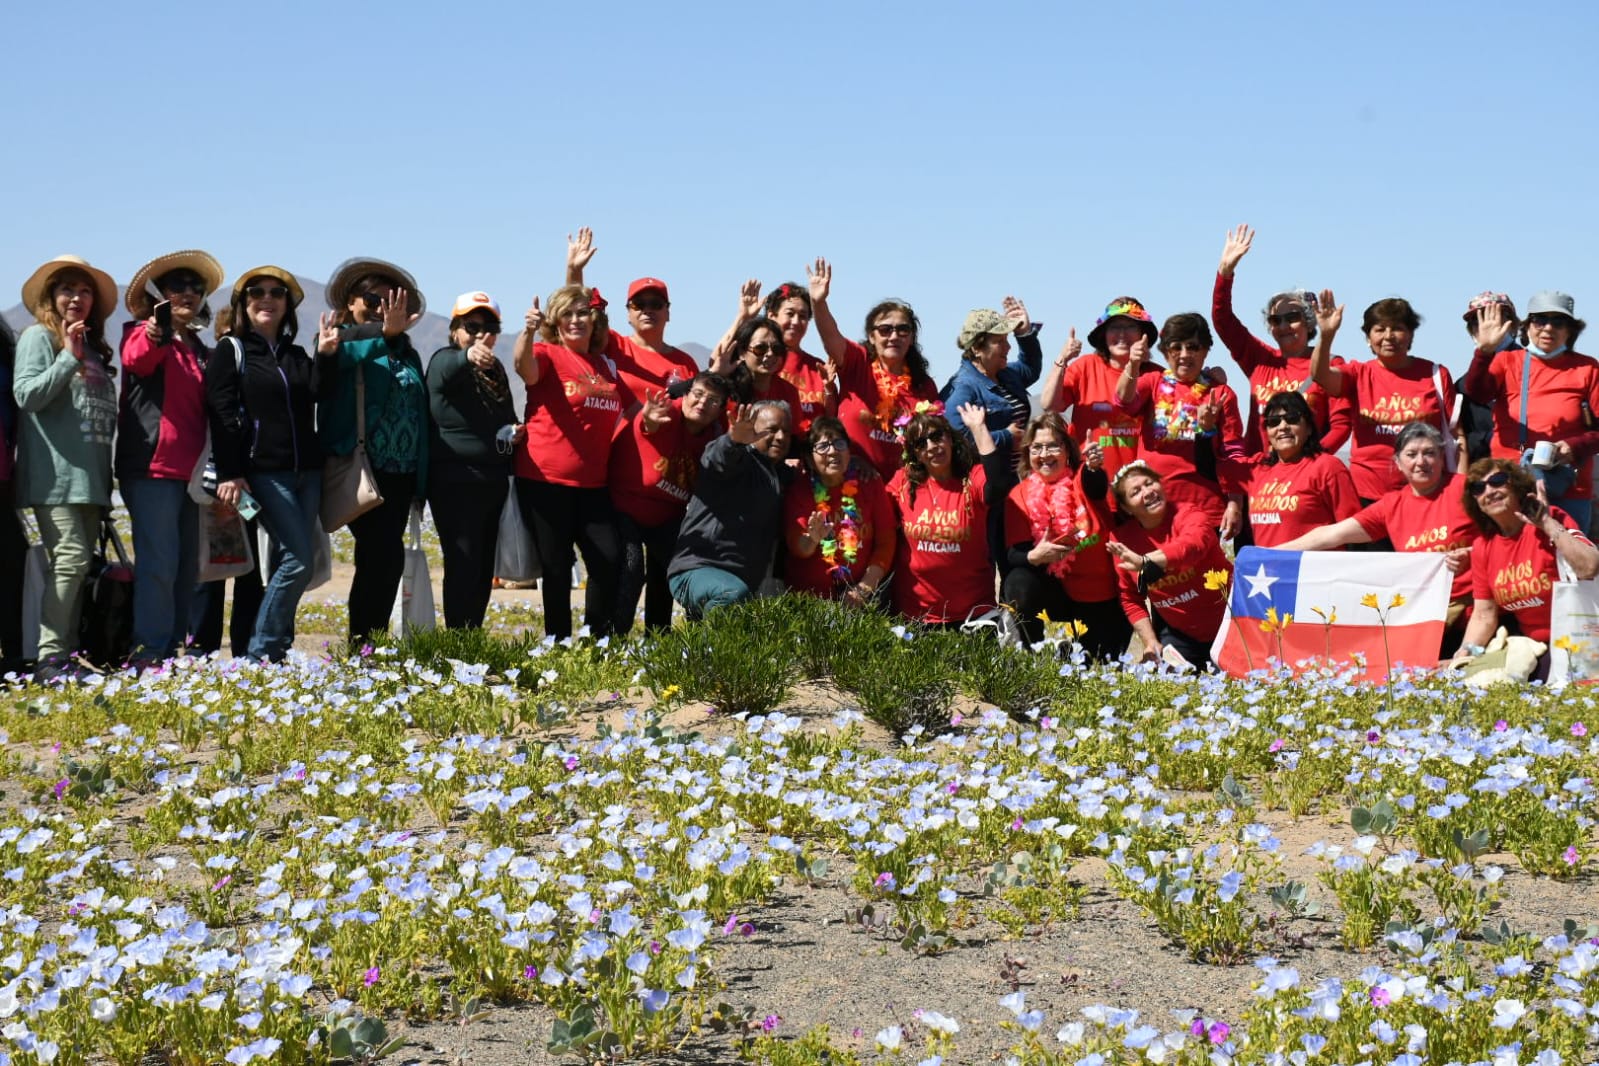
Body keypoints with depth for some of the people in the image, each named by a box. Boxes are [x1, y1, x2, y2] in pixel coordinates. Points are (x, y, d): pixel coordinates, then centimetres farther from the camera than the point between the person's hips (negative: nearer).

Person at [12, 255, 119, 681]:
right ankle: (50, 659, -12)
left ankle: (67, 655, 11)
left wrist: (106, 477, 16)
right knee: (71, 559, -15)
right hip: (54, 475, -7)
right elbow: (26, 394, -11)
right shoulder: (39, 336, 0)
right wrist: (69, 358, -17)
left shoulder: (93, 347, 20)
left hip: (90, 477, 7)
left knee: (78, 566, 7)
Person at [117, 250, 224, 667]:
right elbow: (137, 359, -24)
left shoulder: (201, 352, 21)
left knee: (187, 566, 8)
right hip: (152, 466, -7)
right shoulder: (142, 335, 0)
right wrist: (155, 337, -46)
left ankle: (176, 654, 14)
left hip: (190, 471, 7)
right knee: (159, 563, -13)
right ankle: (150, 656, -12)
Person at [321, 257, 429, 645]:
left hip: (402, 472, 6)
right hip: (362, 470, -6)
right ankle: (363, 644, -9)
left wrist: (422, 473, 11)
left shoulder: (405, 352, 18)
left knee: (376, 561, 9)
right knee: (386, 557, -14)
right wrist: (384, 334, -42)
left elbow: (421, 412, 19)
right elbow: (344, 355, -25)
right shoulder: (341, 341, 0)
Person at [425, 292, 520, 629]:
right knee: (464, 566, -11)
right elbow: (444, 373, -34)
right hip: (455, 482, -8)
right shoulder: (445, 360, -7)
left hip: (493, 481, 8)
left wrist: (516, 431, 4)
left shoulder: (496, 368, 15)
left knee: (484, 568, 11)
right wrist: (466, 357, -57)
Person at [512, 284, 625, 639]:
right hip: (545, 480, -5)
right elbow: (525, 367, -28)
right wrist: (527, 332, -48)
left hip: (592, 483, 5)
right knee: (556, 569, 0)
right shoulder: (548, 355, -3)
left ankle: (598, 642, 10)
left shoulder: (607, 365, 14)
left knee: (611, 561, -4)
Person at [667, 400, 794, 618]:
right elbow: (717, 457, -32)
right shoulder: (740, 459, -7)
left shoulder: (783, 475, 20)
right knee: (733, 594, -39)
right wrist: (733, 440, -54)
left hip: (744, 580, 9)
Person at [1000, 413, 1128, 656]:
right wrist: (1034, 556, -33)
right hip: (1054, 589, 0)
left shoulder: (1084, 478, -5)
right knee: (1018, 583, -29)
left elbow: (1096, 489, -31)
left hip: (1102, 595, 0)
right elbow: (1014, 555, -10)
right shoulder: (1019, 496, -3)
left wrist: (1093, 467, -54)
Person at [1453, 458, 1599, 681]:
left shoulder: (1552, 520, -13)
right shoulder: (1482, 547, 4)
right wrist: (1463, 656, -11)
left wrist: (1548, 523, -27)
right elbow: (1484, 615, 5)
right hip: (1530, 647, 6)